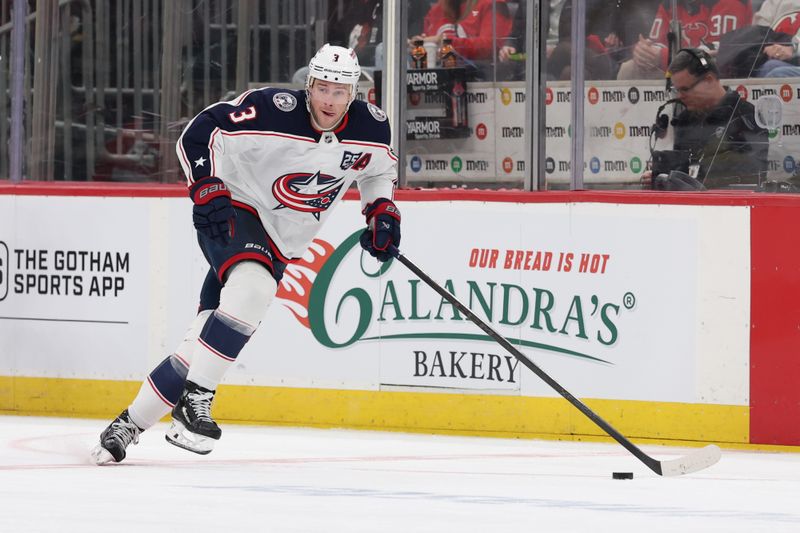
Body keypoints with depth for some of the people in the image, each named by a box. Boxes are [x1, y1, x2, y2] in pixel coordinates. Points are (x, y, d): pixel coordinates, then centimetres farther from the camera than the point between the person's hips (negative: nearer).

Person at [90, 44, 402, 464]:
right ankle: (195, 398, -29)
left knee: (206, 338, -1)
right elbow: (198, 135, -18)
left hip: (279, 242, 5)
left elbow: (380, 169, 16)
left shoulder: (370, 127, -6)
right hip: (234, 210, -5)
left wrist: (382, 210, 0)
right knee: (252, 287, -36)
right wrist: (207, 189, -27)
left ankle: (129, 425, 9)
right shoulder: (274, 110, -22)